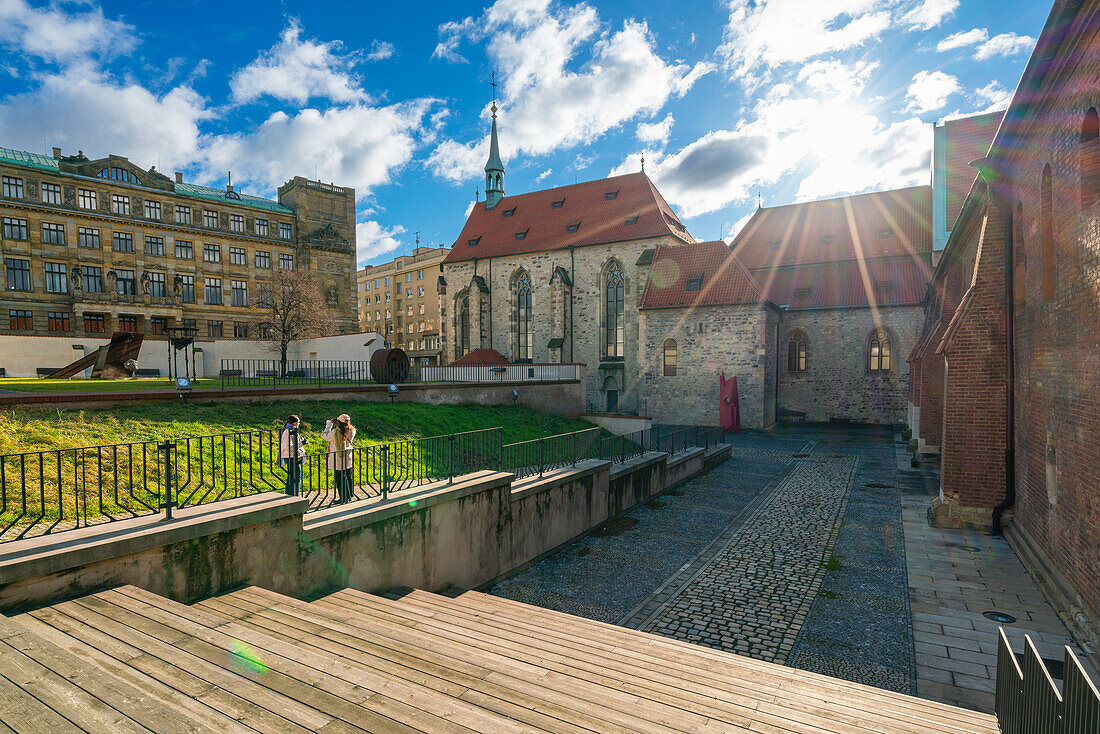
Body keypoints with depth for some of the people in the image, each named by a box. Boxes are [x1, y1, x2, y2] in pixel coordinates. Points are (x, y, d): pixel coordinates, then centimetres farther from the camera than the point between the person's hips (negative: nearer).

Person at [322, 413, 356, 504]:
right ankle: (349, 496, 26)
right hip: (348, 458, 5)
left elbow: (325, 436, -4)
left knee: (339, 478, 4)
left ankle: (343, 498, 7)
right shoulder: (351, 431, -7)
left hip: (337, 458, -5)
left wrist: (329, 424, 6)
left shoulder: (335, 432, -20)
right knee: (348, 476, 17)